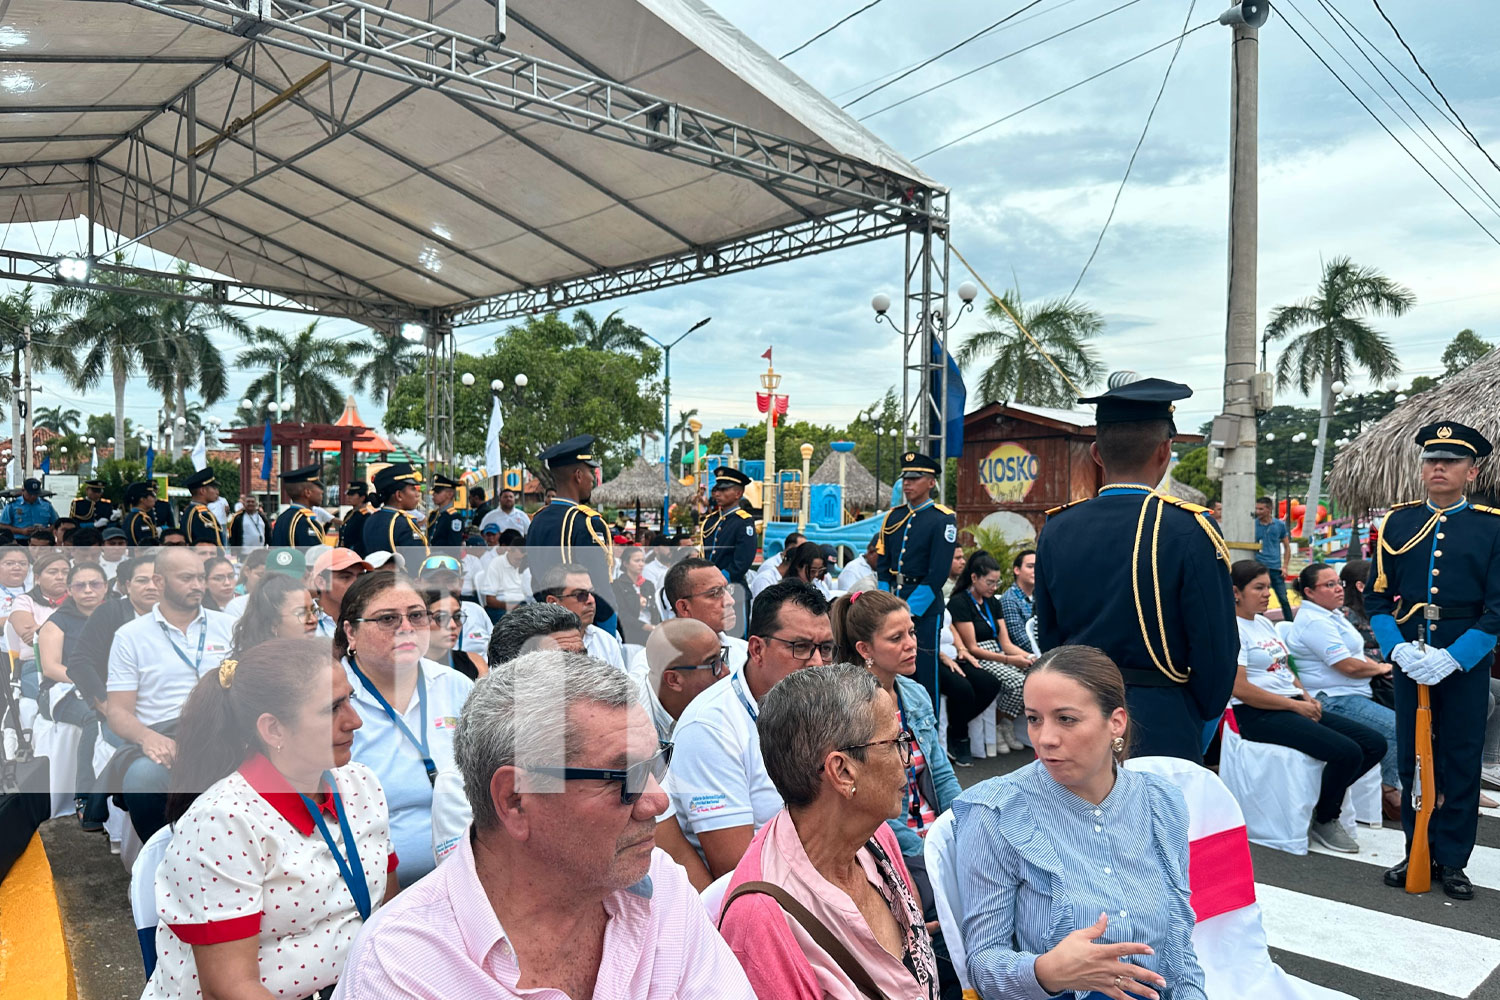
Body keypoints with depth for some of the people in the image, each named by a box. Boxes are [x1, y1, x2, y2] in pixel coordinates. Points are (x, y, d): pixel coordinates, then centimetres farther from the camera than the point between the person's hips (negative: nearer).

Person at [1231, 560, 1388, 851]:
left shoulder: (1264, 623, 19)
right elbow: (1239, 688, -19)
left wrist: (1307, 697, 3)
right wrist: (1296, 705, -14)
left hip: (1295, 706, 10)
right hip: (1258, 715, -10)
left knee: (1375, 743, -2)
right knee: (1347, 752, -24)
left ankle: (1324, 802, 10)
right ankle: (1324, 821, 0)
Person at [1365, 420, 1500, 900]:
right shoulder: (1398, 522, 6)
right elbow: (1377, 596, 5)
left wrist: (1453, 658, -16)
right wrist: (1397, 648, -9)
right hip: (1409, 658, 2)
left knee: (1461, 762, 6)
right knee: (1411, 759, 8)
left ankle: (1452, 861, 19)